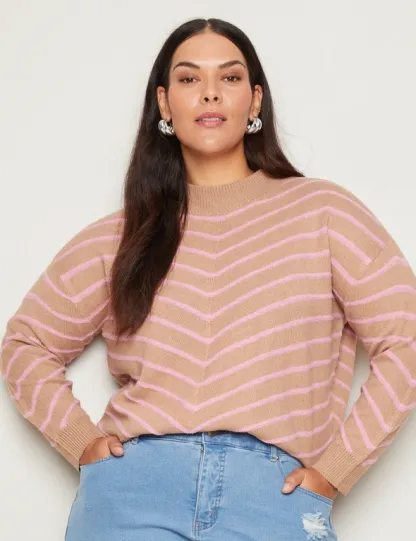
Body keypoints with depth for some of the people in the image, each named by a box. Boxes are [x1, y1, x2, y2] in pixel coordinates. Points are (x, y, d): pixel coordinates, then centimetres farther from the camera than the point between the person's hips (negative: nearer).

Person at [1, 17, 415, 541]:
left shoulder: (321, 209, 7)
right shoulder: (121, 236, 13)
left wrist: (335, 467, -1)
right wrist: (80, 440, 5)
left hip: (275, 492, -1)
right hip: (133, 482, 1)